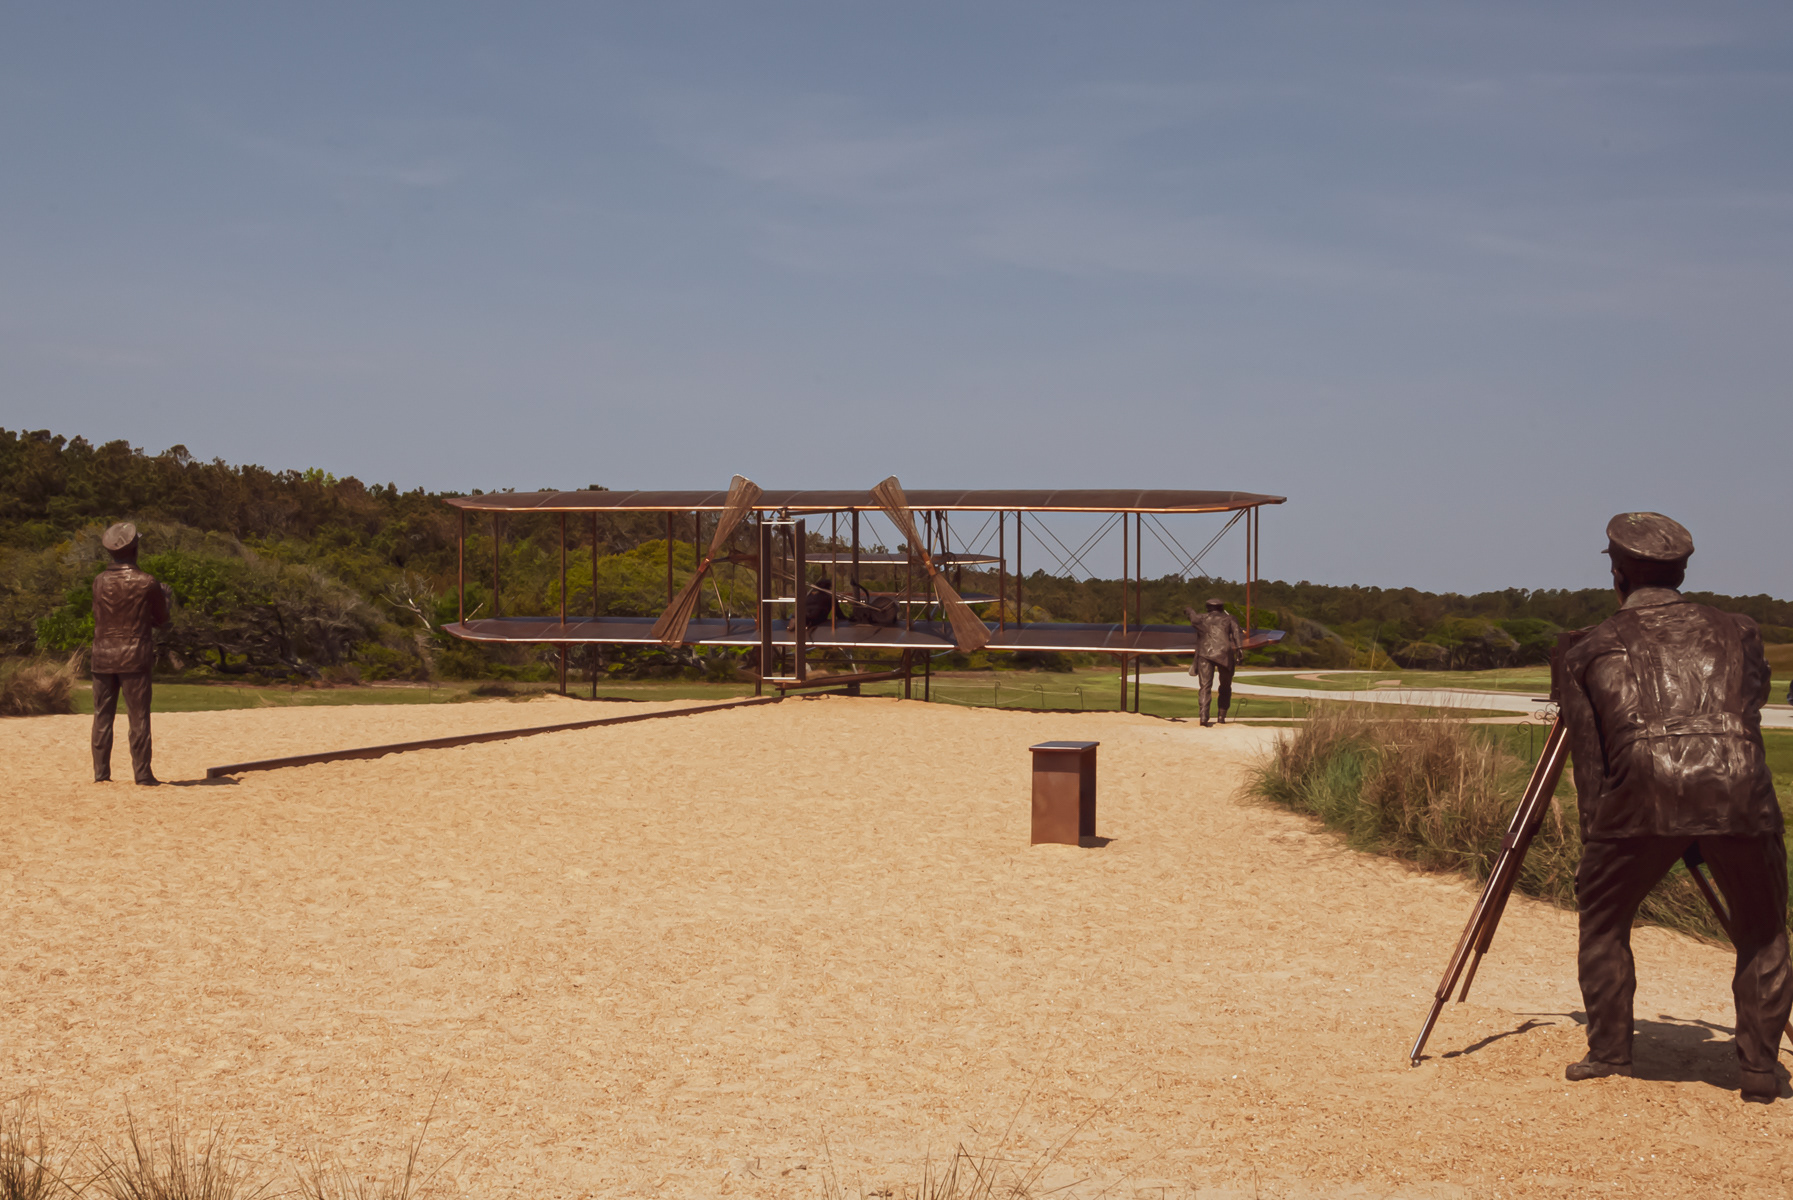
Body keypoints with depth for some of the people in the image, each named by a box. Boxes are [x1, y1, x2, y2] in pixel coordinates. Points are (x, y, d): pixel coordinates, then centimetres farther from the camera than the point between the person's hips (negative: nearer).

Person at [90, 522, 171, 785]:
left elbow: (101, 616, 11)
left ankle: (100, 773, 9)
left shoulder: (100, 581, 3)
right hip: (134, 656, -3)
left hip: (103, 657, 3)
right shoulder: (147, 583, -8)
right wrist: (164, 597, 22)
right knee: (139, 717, 1)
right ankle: (142, 774, 1)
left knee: (102, 716, 8)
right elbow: (162, 619, 2)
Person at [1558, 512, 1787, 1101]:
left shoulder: (1590, 649, 21)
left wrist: (1596, 840, 23)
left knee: (1604, 915, 21)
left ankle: (1609, 1051, 22)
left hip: (1645, 790, -1)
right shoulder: (1737, 632, 25)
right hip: (1738, 787, 1)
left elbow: (1590, 760, 18)